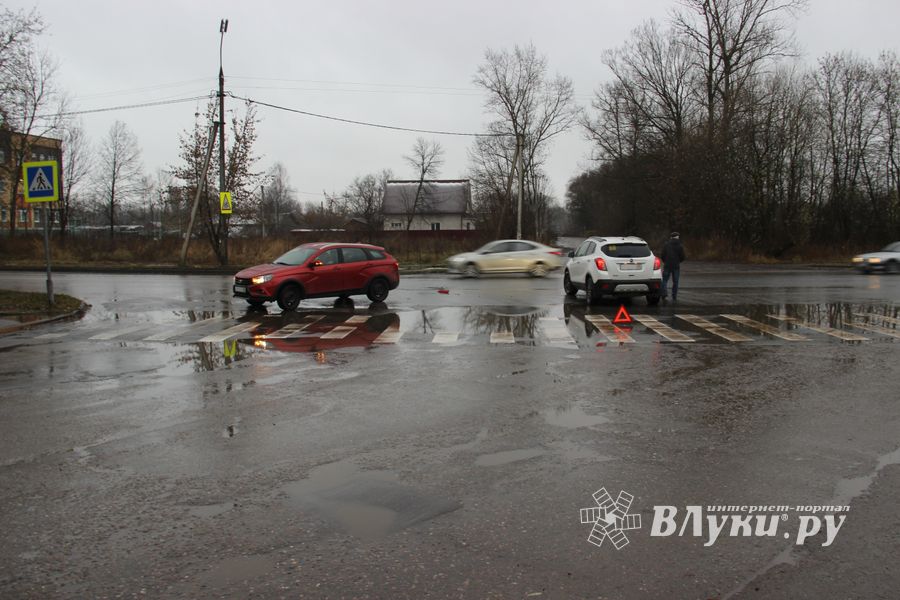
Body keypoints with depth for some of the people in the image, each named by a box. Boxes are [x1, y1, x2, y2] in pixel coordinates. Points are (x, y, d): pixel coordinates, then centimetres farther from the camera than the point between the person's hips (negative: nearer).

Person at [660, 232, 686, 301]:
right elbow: (682, 257, -2)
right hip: (676, 266, 0)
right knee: (675, 282, 8)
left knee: (665, 280, 6)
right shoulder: (680, 246, -3)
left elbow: (662, 255, -2)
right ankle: (674, 297, 8)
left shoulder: (666, 245, -2)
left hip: (667, 265, 0)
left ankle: (664, 293, -16)